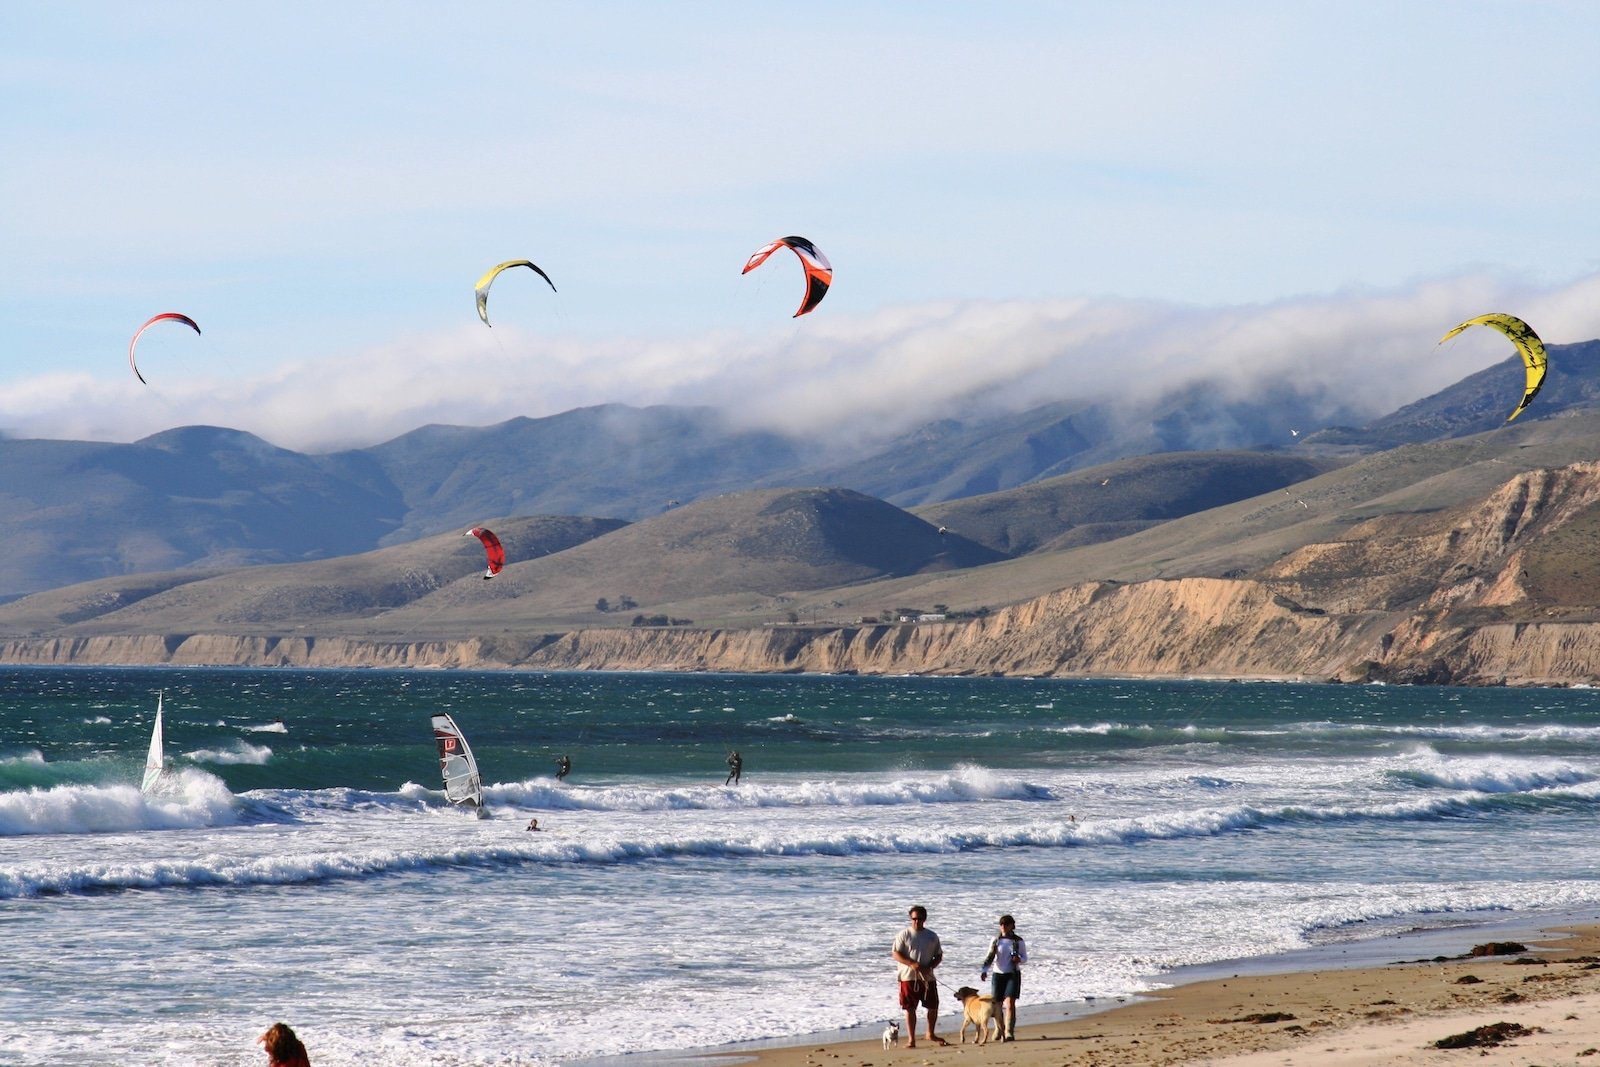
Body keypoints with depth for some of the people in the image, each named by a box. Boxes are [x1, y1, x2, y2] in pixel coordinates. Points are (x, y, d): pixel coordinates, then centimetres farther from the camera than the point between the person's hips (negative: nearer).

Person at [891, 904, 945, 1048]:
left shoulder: (932, 936, 8)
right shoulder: (904, 935, -1)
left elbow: (939, 956, 10)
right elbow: (895, 954, -6)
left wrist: (929, 967, -10)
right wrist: (912, 964, -20)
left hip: (927, 978, 3)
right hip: (908, 977, -3)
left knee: (933, 1007, 8)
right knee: (910, 1009, -2)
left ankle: (931, 1034, 28)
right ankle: (911, 1039, 3)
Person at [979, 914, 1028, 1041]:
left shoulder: (1018, 941, 1)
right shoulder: (996, 941, 5)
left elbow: (1025, 958, 6)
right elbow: (989, 958, 3)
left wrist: (1019, 959, -18)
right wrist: (984, 970, -13)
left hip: (1013, 974, -2)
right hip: (998, 974, 2)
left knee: (1010, 1003, -16)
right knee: (997, 1004, 5)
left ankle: (1009, 1033, -19)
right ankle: (999, 1030, 28)